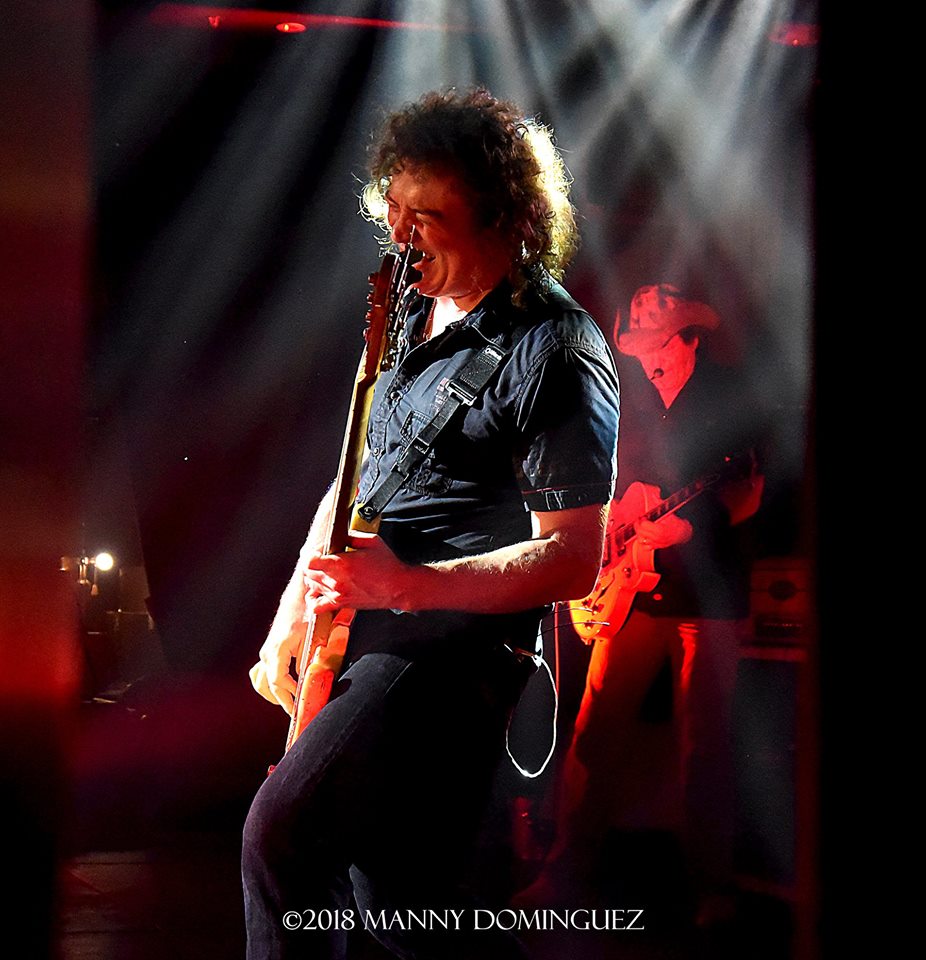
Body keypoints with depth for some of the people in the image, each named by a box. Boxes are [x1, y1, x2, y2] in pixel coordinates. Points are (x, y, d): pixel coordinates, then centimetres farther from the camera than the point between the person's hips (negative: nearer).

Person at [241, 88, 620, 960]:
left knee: (282, 833, -22)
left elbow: (573, 559, -17)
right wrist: (290, 617, 12)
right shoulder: (414, 317, 12)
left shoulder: (556, 352, -14)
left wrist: (406, 584, -25)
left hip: (454, 638, -9)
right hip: (356, 629, 9)